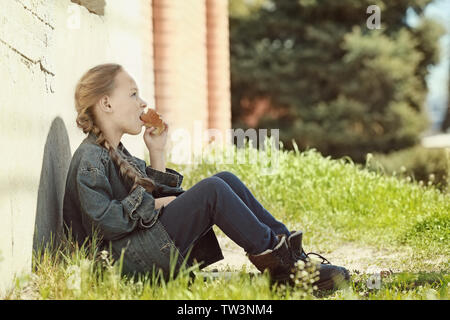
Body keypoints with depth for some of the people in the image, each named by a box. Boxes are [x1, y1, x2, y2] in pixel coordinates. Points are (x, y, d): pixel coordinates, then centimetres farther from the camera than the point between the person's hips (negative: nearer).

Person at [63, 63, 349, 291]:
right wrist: (153, 204, -11)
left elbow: (158, 195, 22)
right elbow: (104, 222, -21)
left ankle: (289, 250, -5)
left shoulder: (116, 153, 22)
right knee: (212, 190, -20)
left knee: (226, 180, 1)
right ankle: (273, 257, -10)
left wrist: (157, 153, 16)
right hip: (130, 261, -10)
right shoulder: (90, 159, -10)